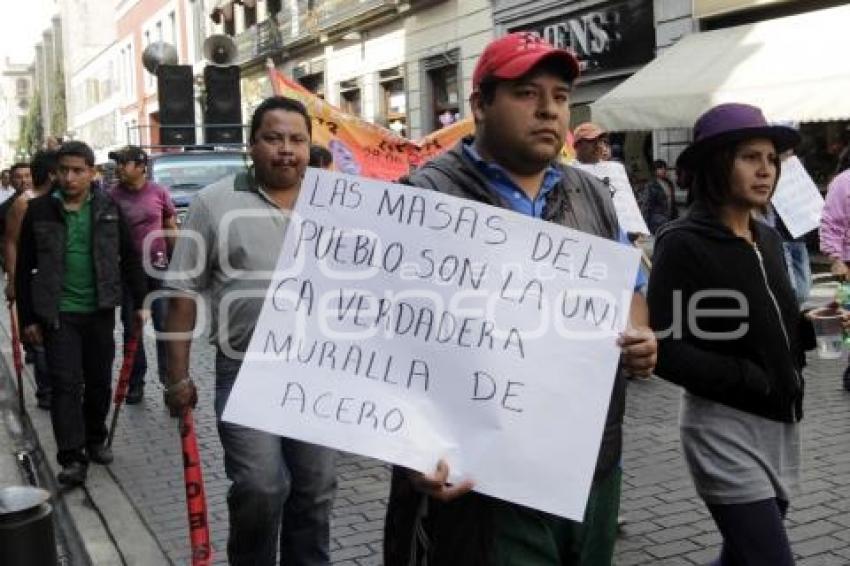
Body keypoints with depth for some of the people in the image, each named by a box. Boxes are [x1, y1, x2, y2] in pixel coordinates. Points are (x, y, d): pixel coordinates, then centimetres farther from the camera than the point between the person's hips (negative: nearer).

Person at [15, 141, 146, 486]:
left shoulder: (107, 208, 1)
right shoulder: (39, 210, -2)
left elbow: (129, 258, 7)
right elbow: (24, 269, 1)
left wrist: (139, 302, 6)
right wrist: (27, 318, -1)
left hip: (100, 311, 2)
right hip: (57, 313, -2)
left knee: (99, 382, 12)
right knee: (66, 384, -6)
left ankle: (95, 441, 32)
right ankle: (72, 459, -2)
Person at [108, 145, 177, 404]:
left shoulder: (159, 192, -2)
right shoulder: (112, 195, -2)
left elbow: (172, 230, 4)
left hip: (158, 268, -1)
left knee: (165, 325, 2)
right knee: (131, 328, 9)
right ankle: (136, 382, 19)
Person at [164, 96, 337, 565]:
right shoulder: (216, 203, -3)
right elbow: (184, 292, -2)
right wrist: (178, 377, -5)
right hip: (245, 370, -3)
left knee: (315, 490, 11)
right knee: (259, 489, -8)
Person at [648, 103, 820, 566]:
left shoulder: (768, 239, 9)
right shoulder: (683, 244, -14)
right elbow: (664, 351, -19)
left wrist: (812, 329, 0)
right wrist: (750, 379, -19)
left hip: (781, 425, 8)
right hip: (726, 429, -8)